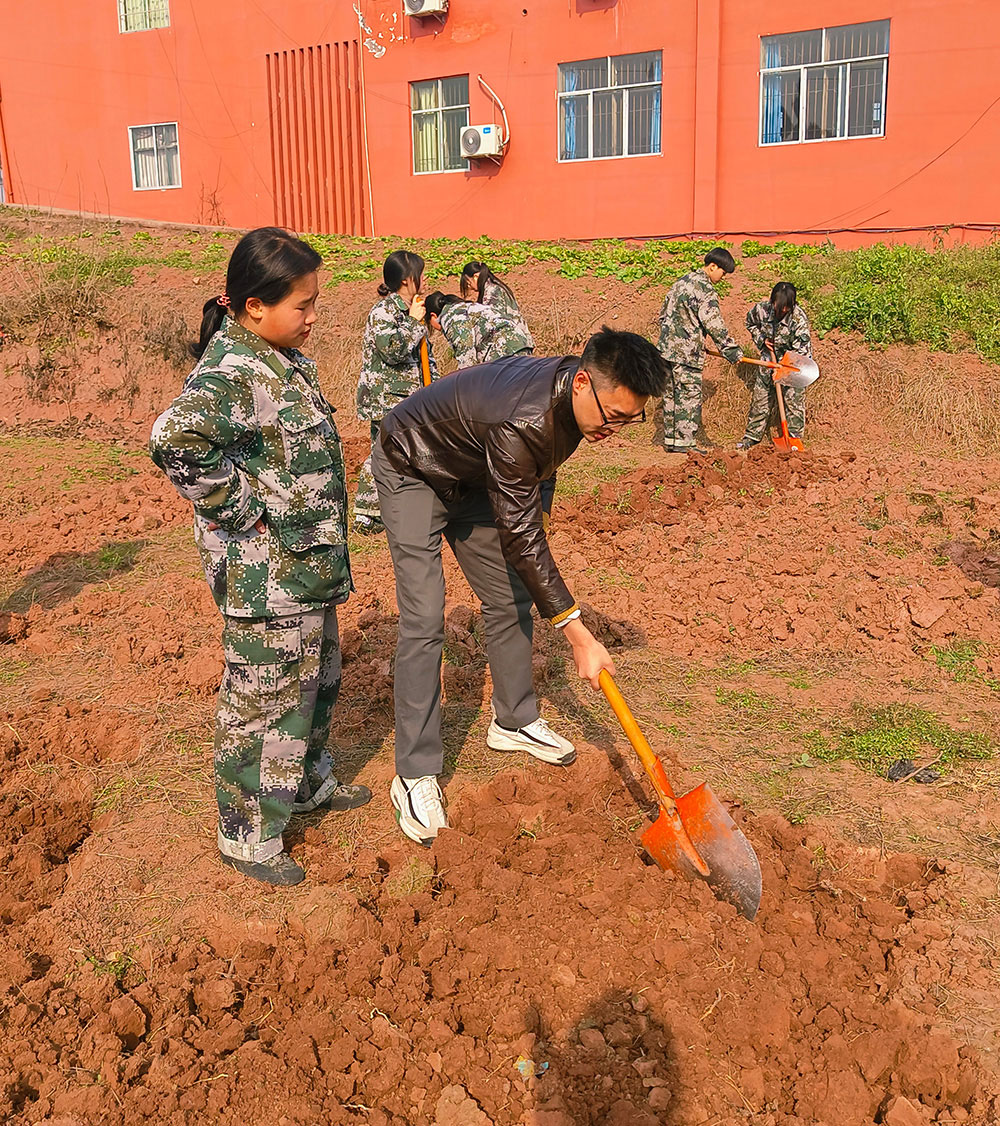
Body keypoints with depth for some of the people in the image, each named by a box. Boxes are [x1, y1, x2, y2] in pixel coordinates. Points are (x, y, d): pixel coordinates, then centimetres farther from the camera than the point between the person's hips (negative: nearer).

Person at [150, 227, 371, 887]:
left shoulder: (286, 361, 9)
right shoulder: (231, 373, -22)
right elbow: (175, 439, -40)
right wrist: (238, 506, -27)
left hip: (307, 564, 10)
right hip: (263, 574, -10)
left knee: (317, 677, 24)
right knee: (263, 699, 3)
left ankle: (308, 783, 46)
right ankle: (247, 834, 20)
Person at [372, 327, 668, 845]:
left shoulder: (574, 394, -16)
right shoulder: (520, 421, -41)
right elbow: (521, 536, -37)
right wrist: (578, 634, -36)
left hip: (473, 476, 8)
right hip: (411, 471, -8)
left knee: (509, 600, 8)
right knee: (423, 618, -15)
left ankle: (513, 721, 28)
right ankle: (415, 774, -8)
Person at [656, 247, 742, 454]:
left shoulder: (682, 281, 16)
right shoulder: (704, 288, -12)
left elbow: (664, 314, 20)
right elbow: (714, 323, -17)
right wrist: (731, 350, -12)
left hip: (667, 346, 9)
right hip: (686, 351, -9)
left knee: (671, 394, 11)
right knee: (689, 394, -2)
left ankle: (670, 439, 16)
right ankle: (685, 441, 0)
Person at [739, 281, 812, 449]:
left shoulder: (799, 319, -27)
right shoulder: (761, 309, -17)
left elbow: (801, 351, -25)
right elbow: (750, 323, 8)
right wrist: (761, 339, -8)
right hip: (769, 359, 4)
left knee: (794, 400, -3)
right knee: (760, 397, 10)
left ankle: (794, 437, 9)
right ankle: (752, 435, 22)